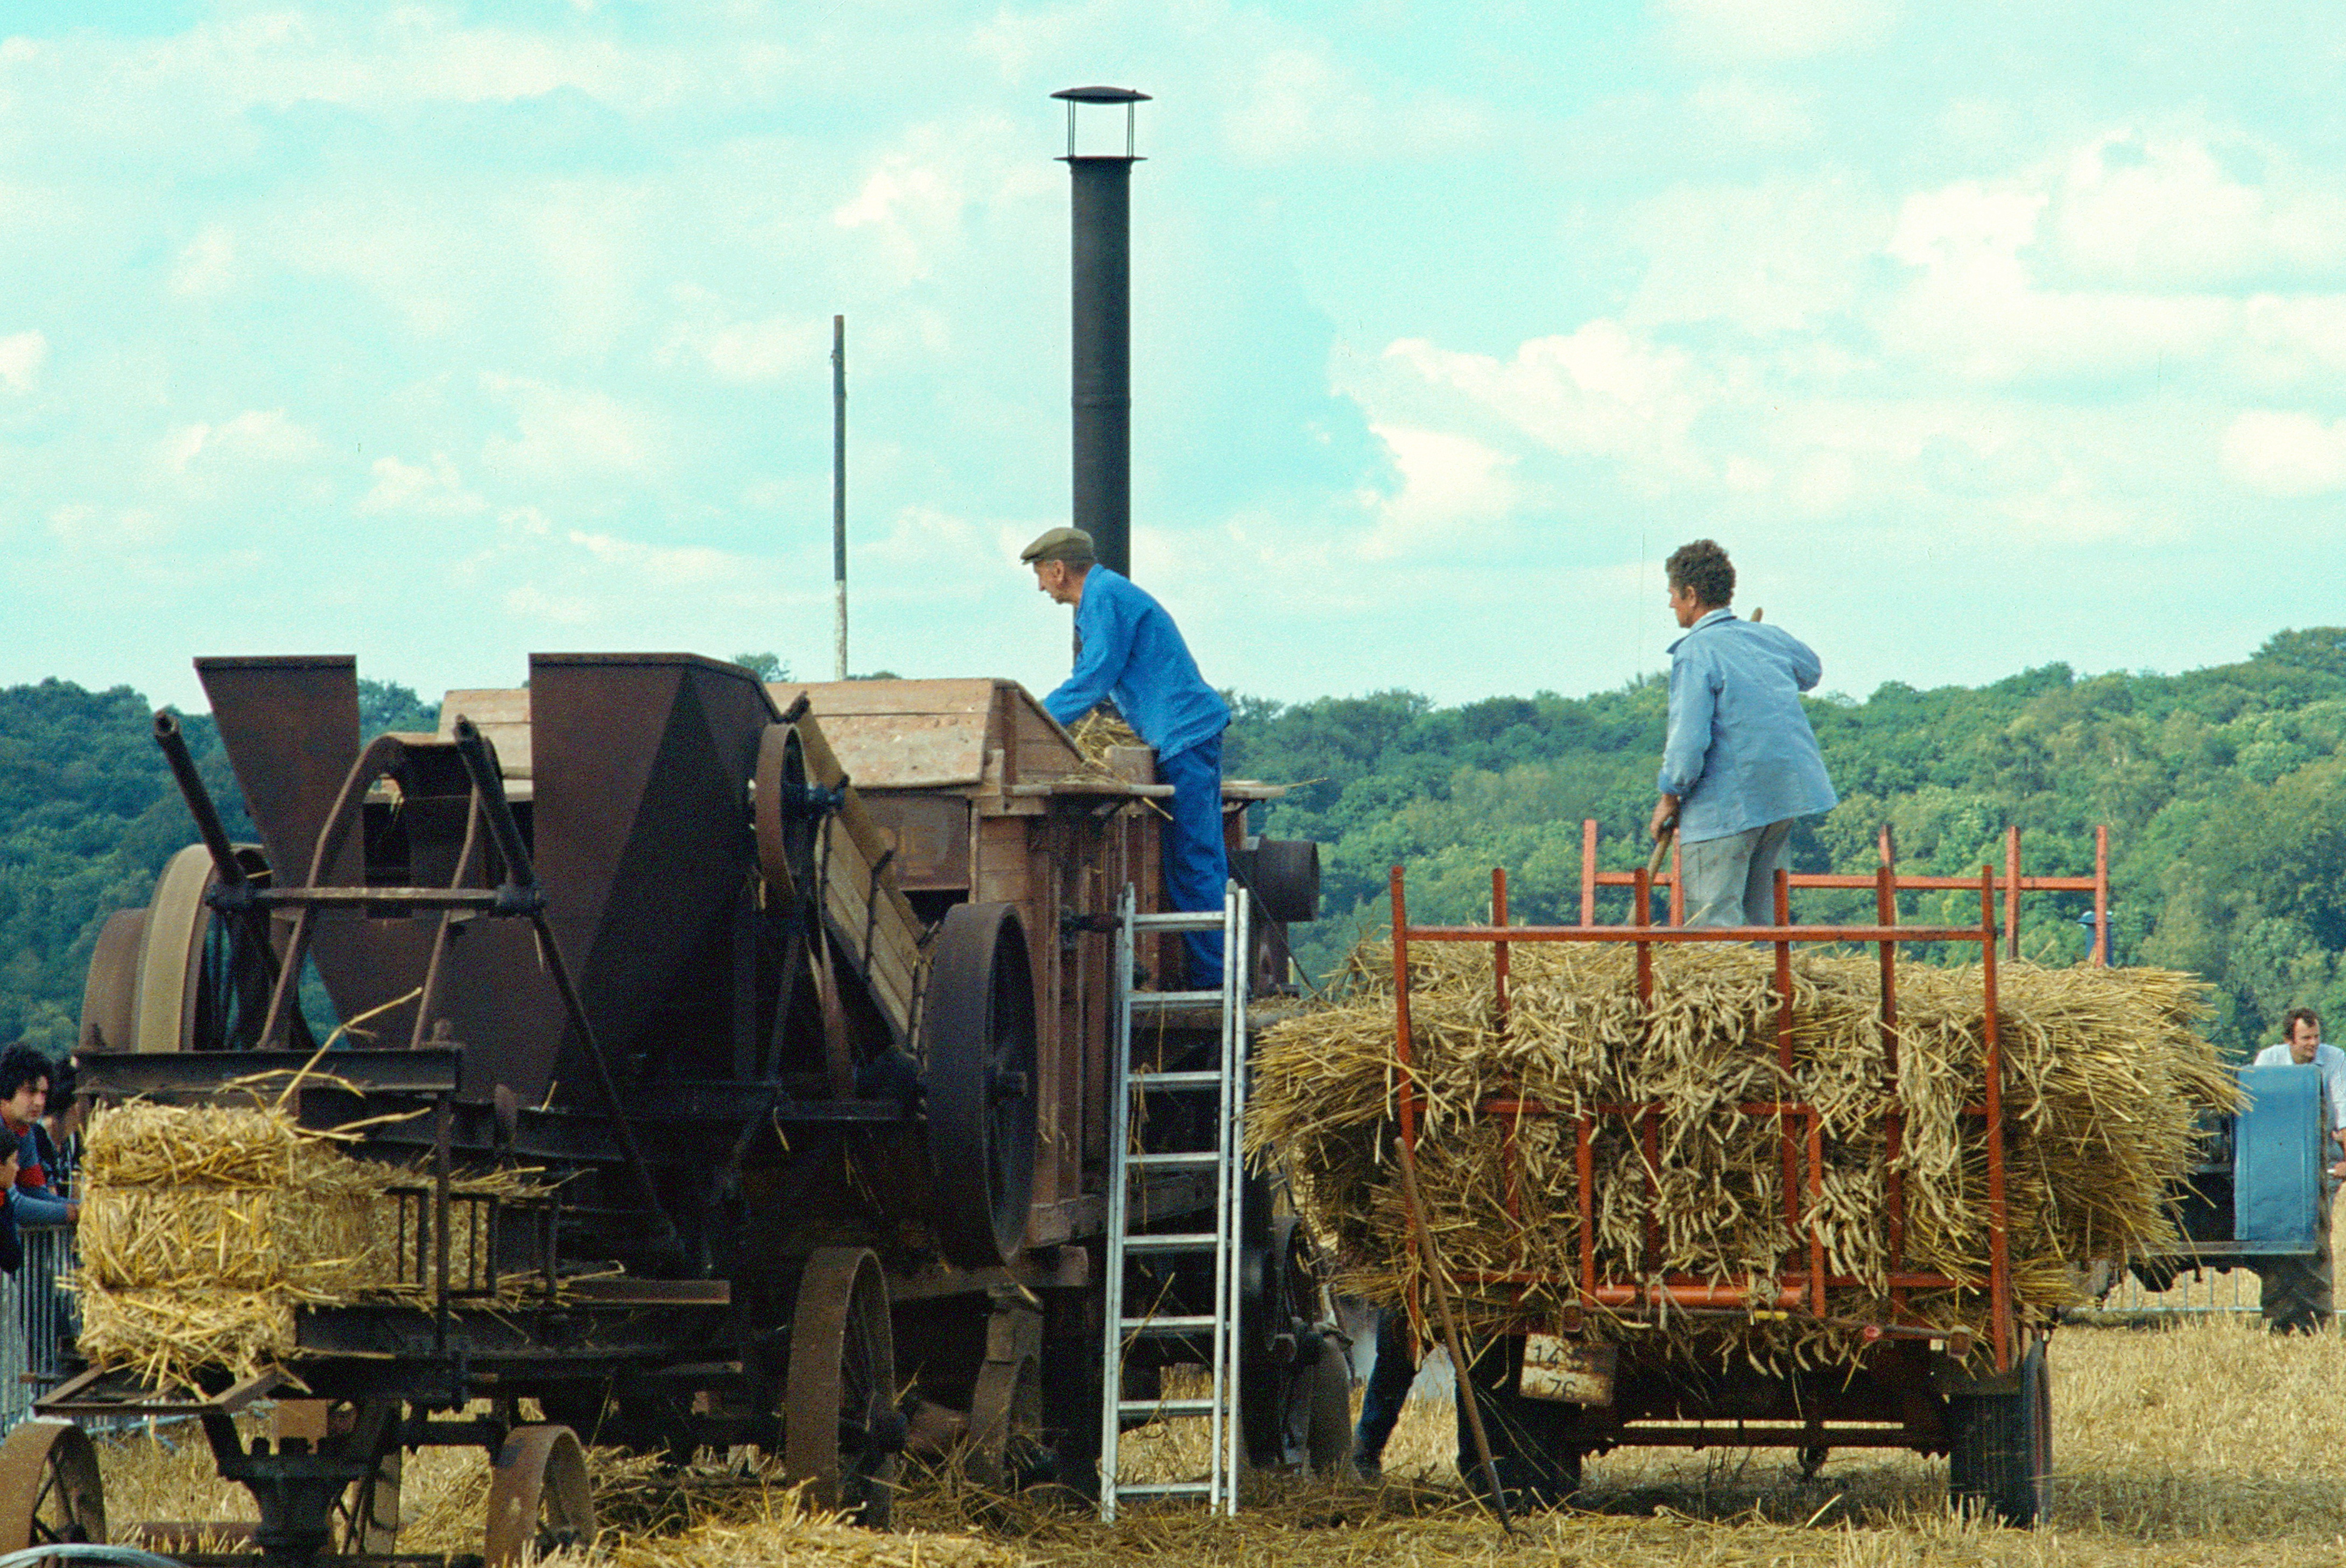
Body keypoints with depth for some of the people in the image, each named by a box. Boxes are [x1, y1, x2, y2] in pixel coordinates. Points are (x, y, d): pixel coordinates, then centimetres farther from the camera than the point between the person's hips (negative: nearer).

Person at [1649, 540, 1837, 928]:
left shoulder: (1695, 653, -13)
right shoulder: (1770, 638, 10)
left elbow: (1689, 740, -18)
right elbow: (1810, 671, 34)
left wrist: (1670, 796, -5)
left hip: (1726, 803, -8)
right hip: (1786, 792, 8)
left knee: (1712, 916, -5)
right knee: (1758, 908, 16)